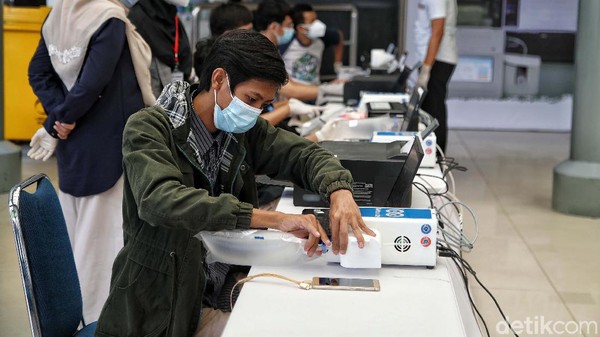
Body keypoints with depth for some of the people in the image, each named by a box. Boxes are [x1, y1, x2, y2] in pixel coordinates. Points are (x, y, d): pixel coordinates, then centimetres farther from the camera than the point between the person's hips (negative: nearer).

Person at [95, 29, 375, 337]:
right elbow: (160, 201, -30)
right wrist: (273, 219, -37)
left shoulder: (243, 130, 3)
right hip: (159, 309, -5)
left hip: (224, 294, 6)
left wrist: (339, 192, -20)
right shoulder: (148, 128, -14)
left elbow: (305, 154, 5)